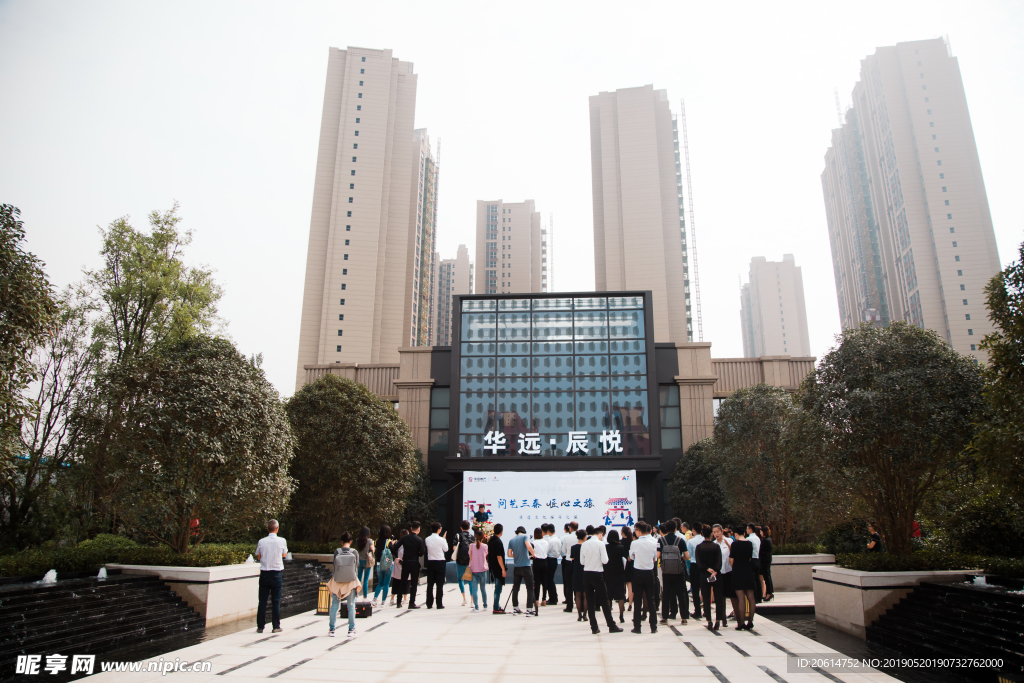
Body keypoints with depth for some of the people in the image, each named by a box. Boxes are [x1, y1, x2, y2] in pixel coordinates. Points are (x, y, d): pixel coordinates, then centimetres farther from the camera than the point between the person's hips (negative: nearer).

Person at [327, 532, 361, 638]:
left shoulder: (337, 551, -7)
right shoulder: (354, 552, -8)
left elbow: (334, 565, -2)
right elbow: (357, 565, 0)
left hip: (337, 582, 1)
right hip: (351, 581, -1)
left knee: (334, 605, 12)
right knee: (351, 606, 9)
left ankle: (331, 629, 19)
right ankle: (351, 630, 12)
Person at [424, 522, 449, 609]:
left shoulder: (427, 539, -1)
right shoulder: (441, 540, -12)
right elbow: (446, 549, 2)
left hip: (430, 562, 4)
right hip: (440, 563, -3)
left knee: (430, 584, 9)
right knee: (440, 584, 2)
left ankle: (429, 604, 11)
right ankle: (439, 604, 2)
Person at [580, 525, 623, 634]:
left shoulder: (585, 544, 3)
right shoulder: (600, 543, -10)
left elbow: (582, 561, 6)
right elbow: (605, 560, -13)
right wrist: (598, 560, 8)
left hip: (586, 574, 4)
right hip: (597, 574, -4)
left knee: (590, 602, 8)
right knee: (604, 601, 3)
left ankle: (594, 627, 11)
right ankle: (612, 626, 9)